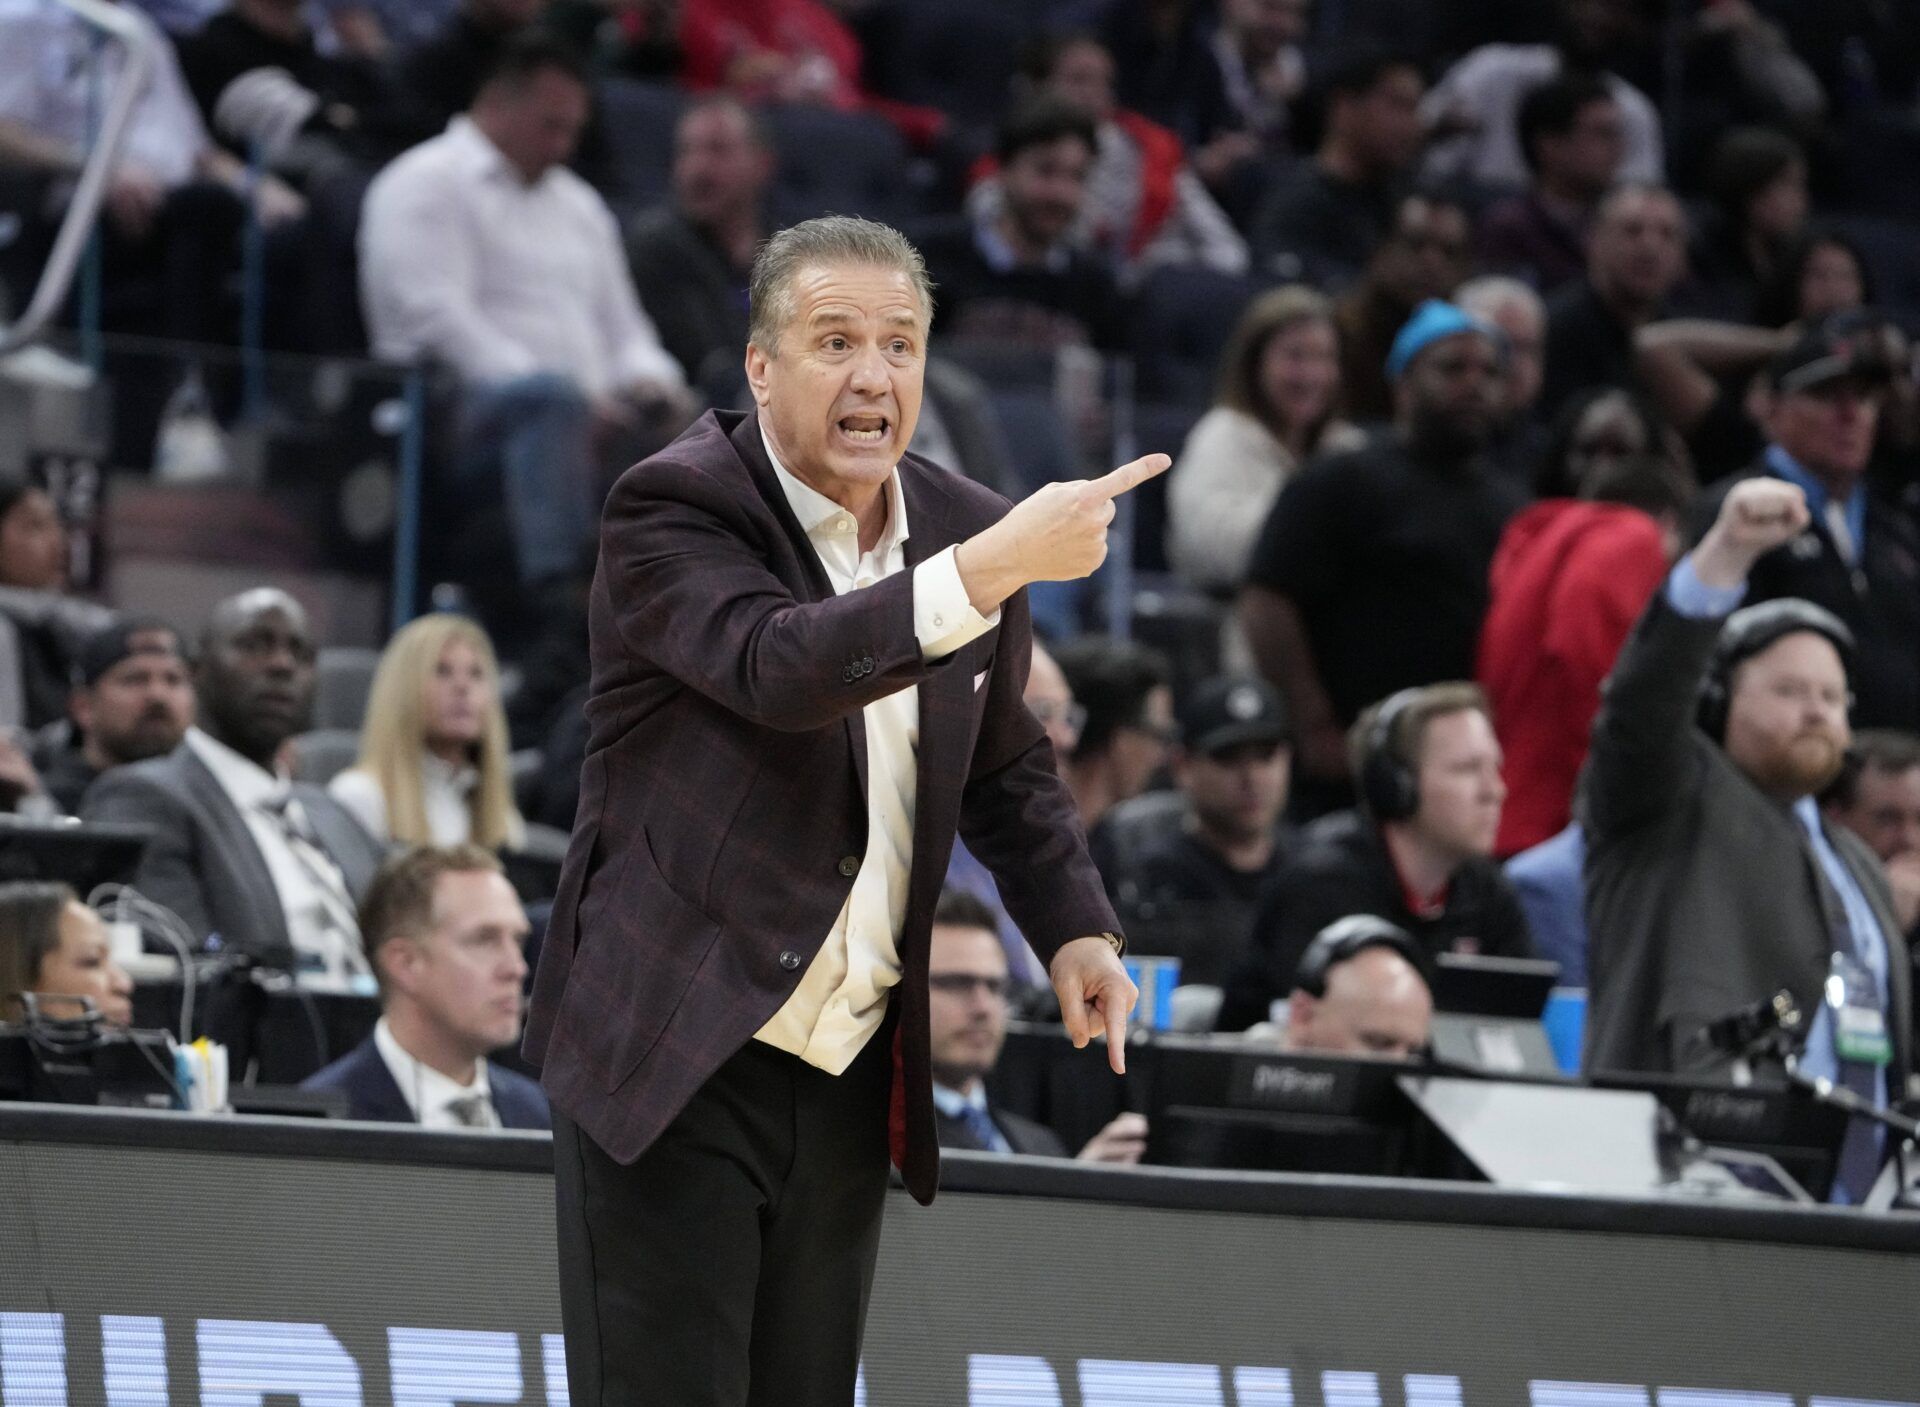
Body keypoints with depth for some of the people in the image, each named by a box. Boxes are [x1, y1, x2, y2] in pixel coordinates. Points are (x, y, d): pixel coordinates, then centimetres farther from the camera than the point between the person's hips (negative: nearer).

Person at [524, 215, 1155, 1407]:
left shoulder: (965, 528, 7)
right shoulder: (671, 508, -12)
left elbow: (1007, 766, 22)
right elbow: (779, 665, -31)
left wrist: (1074, 928, 7)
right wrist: (997, 568, -38)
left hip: (849, 1074, 6)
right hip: (677, 1055, -6)